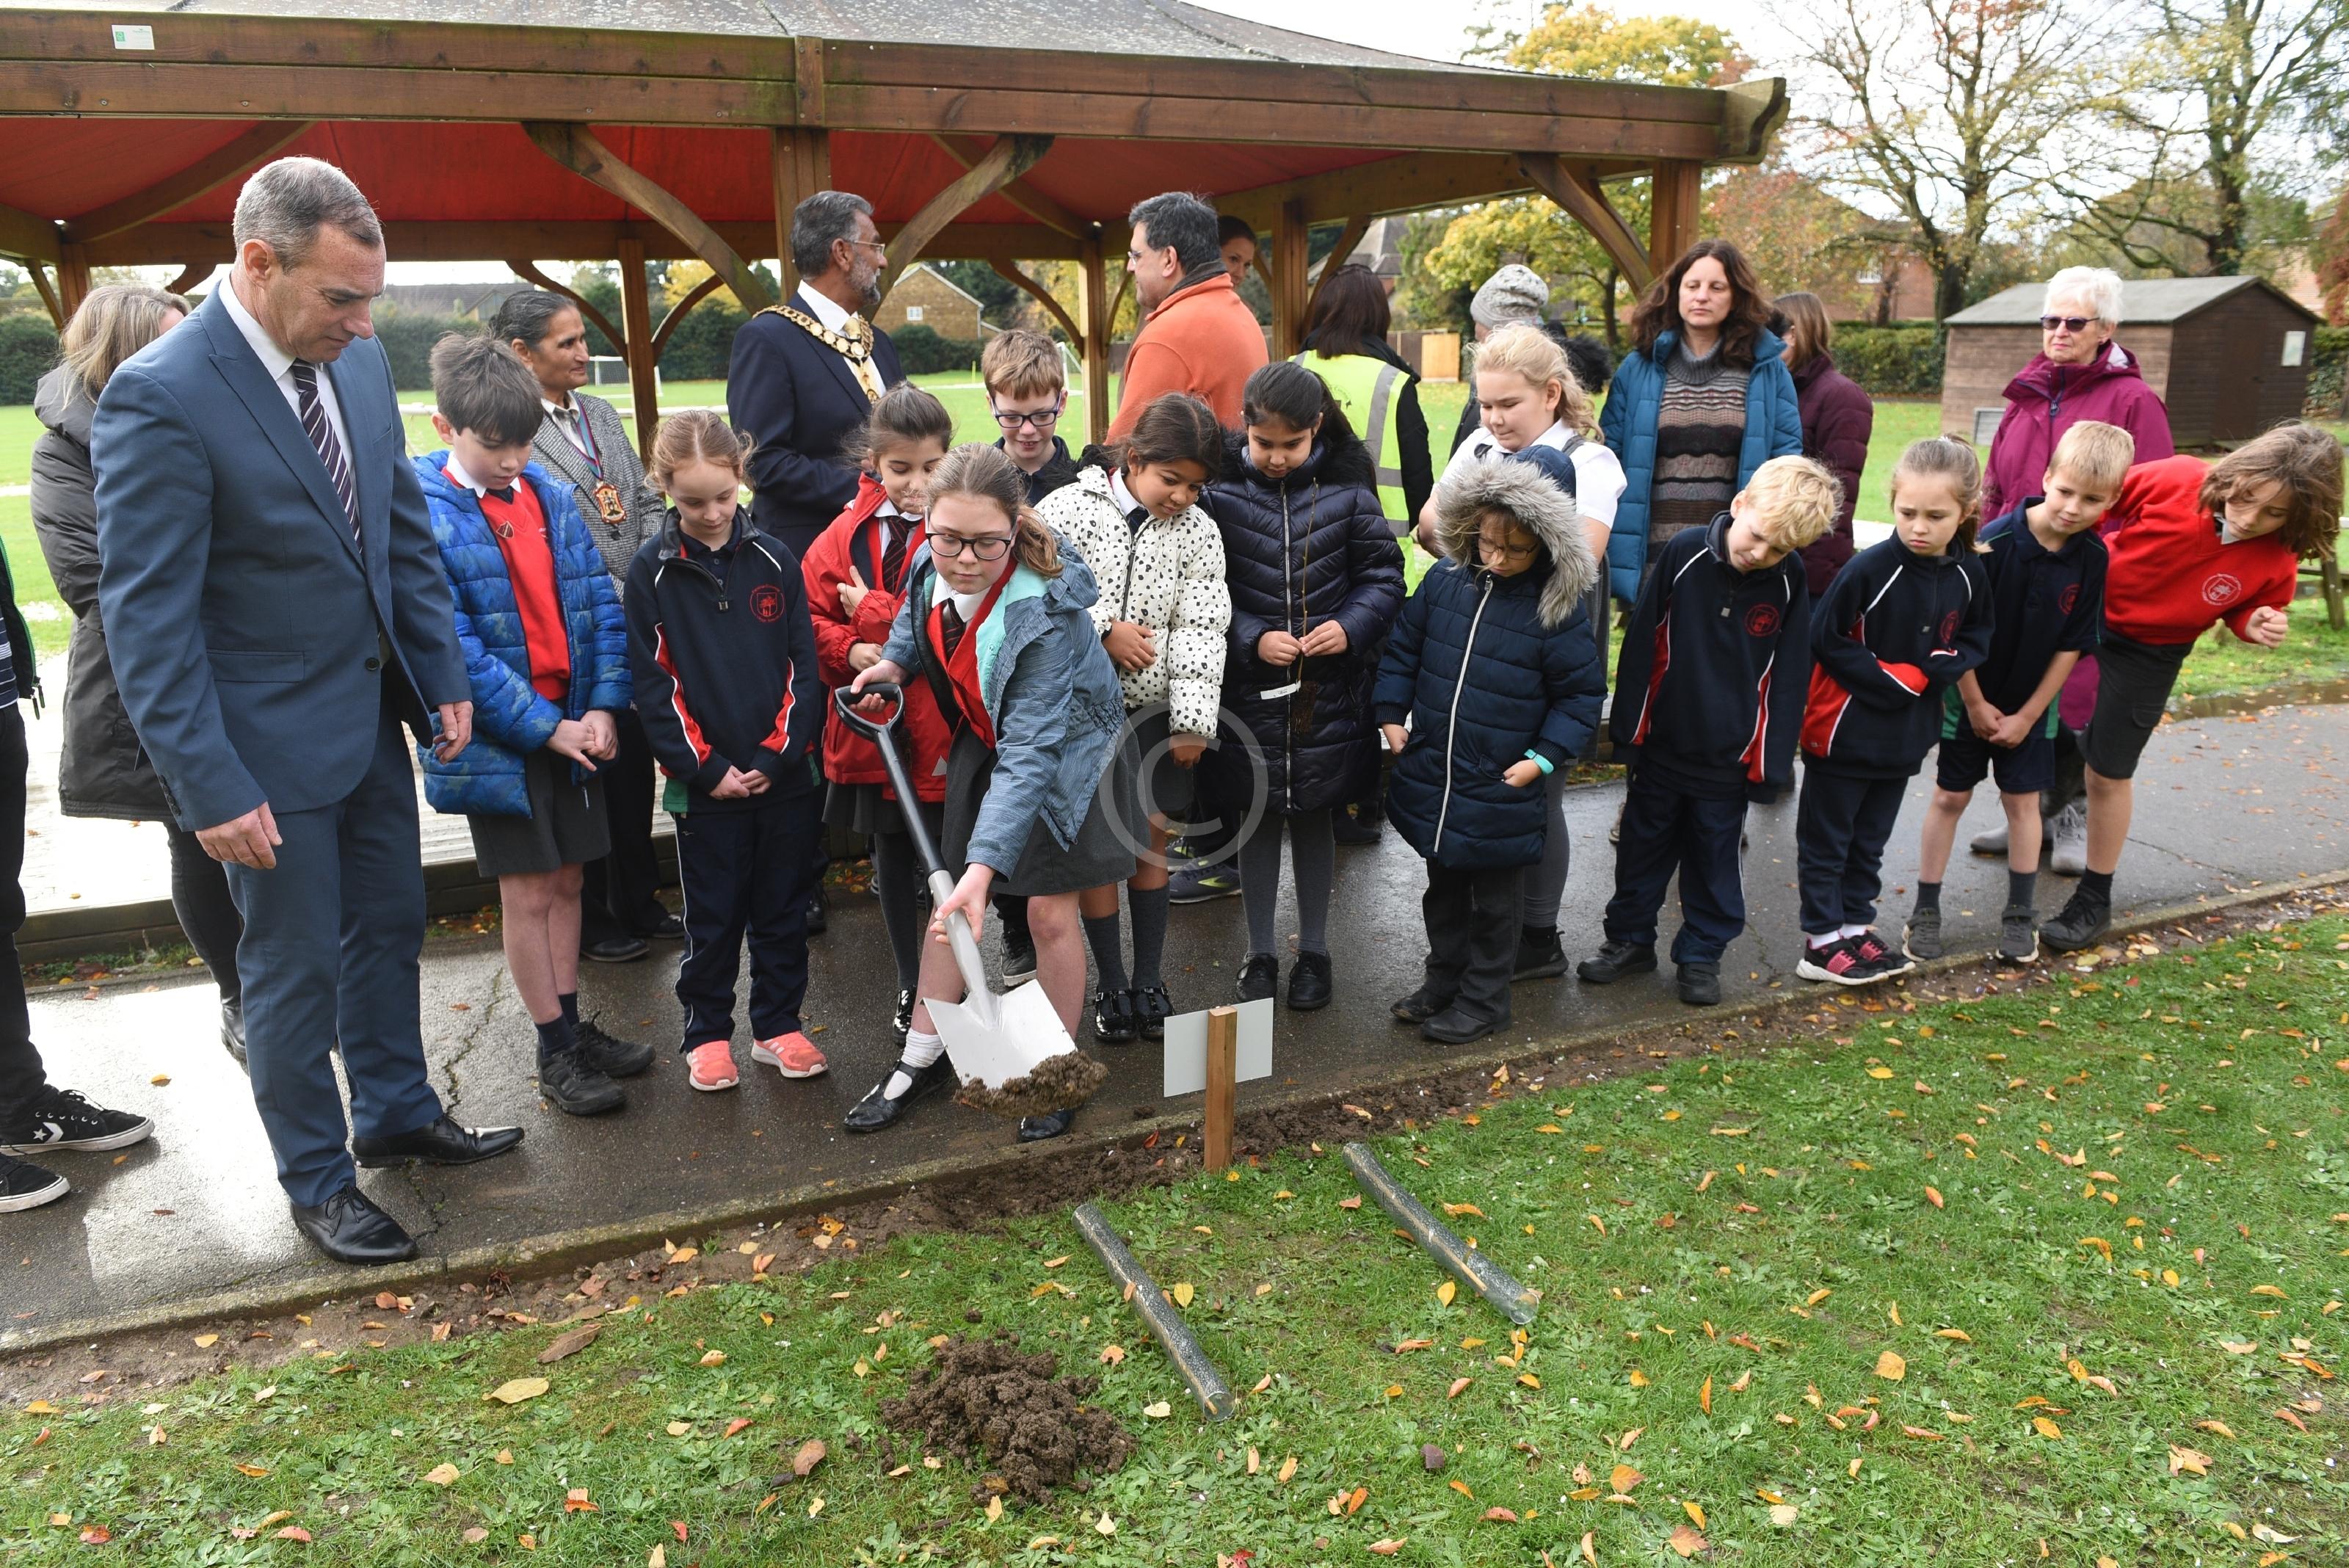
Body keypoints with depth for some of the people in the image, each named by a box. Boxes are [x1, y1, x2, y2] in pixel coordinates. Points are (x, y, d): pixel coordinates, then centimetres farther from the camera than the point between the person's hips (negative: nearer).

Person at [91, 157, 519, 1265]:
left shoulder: (358, 361, 0)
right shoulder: (159, 398, -21)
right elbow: (147, 619, -20)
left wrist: (444, 677, 6)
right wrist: (210, 789, -21)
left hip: (373, 716, 7)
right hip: (269, 745, -7)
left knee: (390, 925, 20)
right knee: (295, 970, 8)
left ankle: (396, 1115, 41)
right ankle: (317, 1180, 28)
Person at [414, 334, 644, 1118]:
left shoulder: (552, 494, 3)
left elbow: (598, 604, 4)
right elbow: (452, 648, -16)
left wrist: (602, 707, -7)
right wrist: (546, 727, -17)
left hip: (573, 723, 5)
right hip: (497, 735, -5)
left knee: (565, 880, 14)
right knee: (527, 891, 5)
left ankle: (574, 1026, 28)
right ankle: (556, 1052, 17)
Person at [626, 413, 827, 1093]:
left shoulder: (775, 559, 1)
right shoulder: (652, 571, -4)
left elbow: (804, 666, 1)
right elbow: (654, 682, -5)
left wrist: (777, 755, -9)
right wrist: (705, 768, -10)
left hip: (785, 776, 2)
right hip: (705, 784, -2)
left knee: (783, 908, 12)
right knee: (712, 916, 9)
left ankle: (778, 1024, 26)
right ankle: (707, 1032, 24)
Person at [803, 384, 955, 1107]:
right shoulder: (848, 532, 3)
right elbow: (811, 614, 6)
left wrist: (872, 612, -14)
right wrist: (849, 650, -12)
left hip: (939, 728, -5)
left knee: (938, 864, 0)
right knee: (890, 858, 18)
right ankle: (910, 988, 36)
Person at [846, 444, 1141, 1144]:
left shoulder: (1043, 613, -37)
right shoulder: (934, 564, -18)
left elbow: (1030, 751, -41)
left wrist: (986, 864, -47)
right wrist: (894, 661, -9)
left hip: (1064, 751, -6)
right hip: (983, 739, 6)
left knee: (1050, 911, -3)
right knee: (948, 894, 8)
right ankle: (923, 1054, 24)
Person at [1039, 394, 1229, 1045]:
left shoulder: (1198, 531, -1)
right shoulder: (1068, 509, -8)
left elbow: (1200, 629, -4)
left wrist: (1193, 720, -10)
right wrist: (1102, 628, -17)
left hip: (1155, 708, 2)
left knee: (1152, 843, 8)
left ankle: (1150, 981, 22)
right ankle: (1112, 985, 17)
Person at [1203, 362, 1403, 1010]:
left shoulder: (1345, 490, -4)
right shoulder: (1220, 491, -8)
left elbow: (1384, 573, 2)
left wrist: (1353, 625, -16)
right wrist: (1252, 639, -18)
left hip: (1328, 692, 1)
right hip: (1251, 691, -1)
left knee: (1316, 818, 14)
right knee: (1259, 818, 11)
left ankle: (1313, 951, 30)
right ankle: (1260, 952, 27)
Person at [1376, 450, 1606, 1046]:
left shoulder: (1556, 610, -12)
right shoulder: (1445, 580, -2)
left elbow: (1581, 694, -4)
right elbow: (1404, 647, 10)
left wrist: (1543, 758, -11)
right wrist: (1391, 715, 4)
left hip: (1499, 792, -4)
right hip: (1431, 779, 4)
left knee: (1491, 902, 12)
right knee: (1443, 890, 21)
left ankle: (1483, 998, 29)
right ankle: (1443, 981, 38)